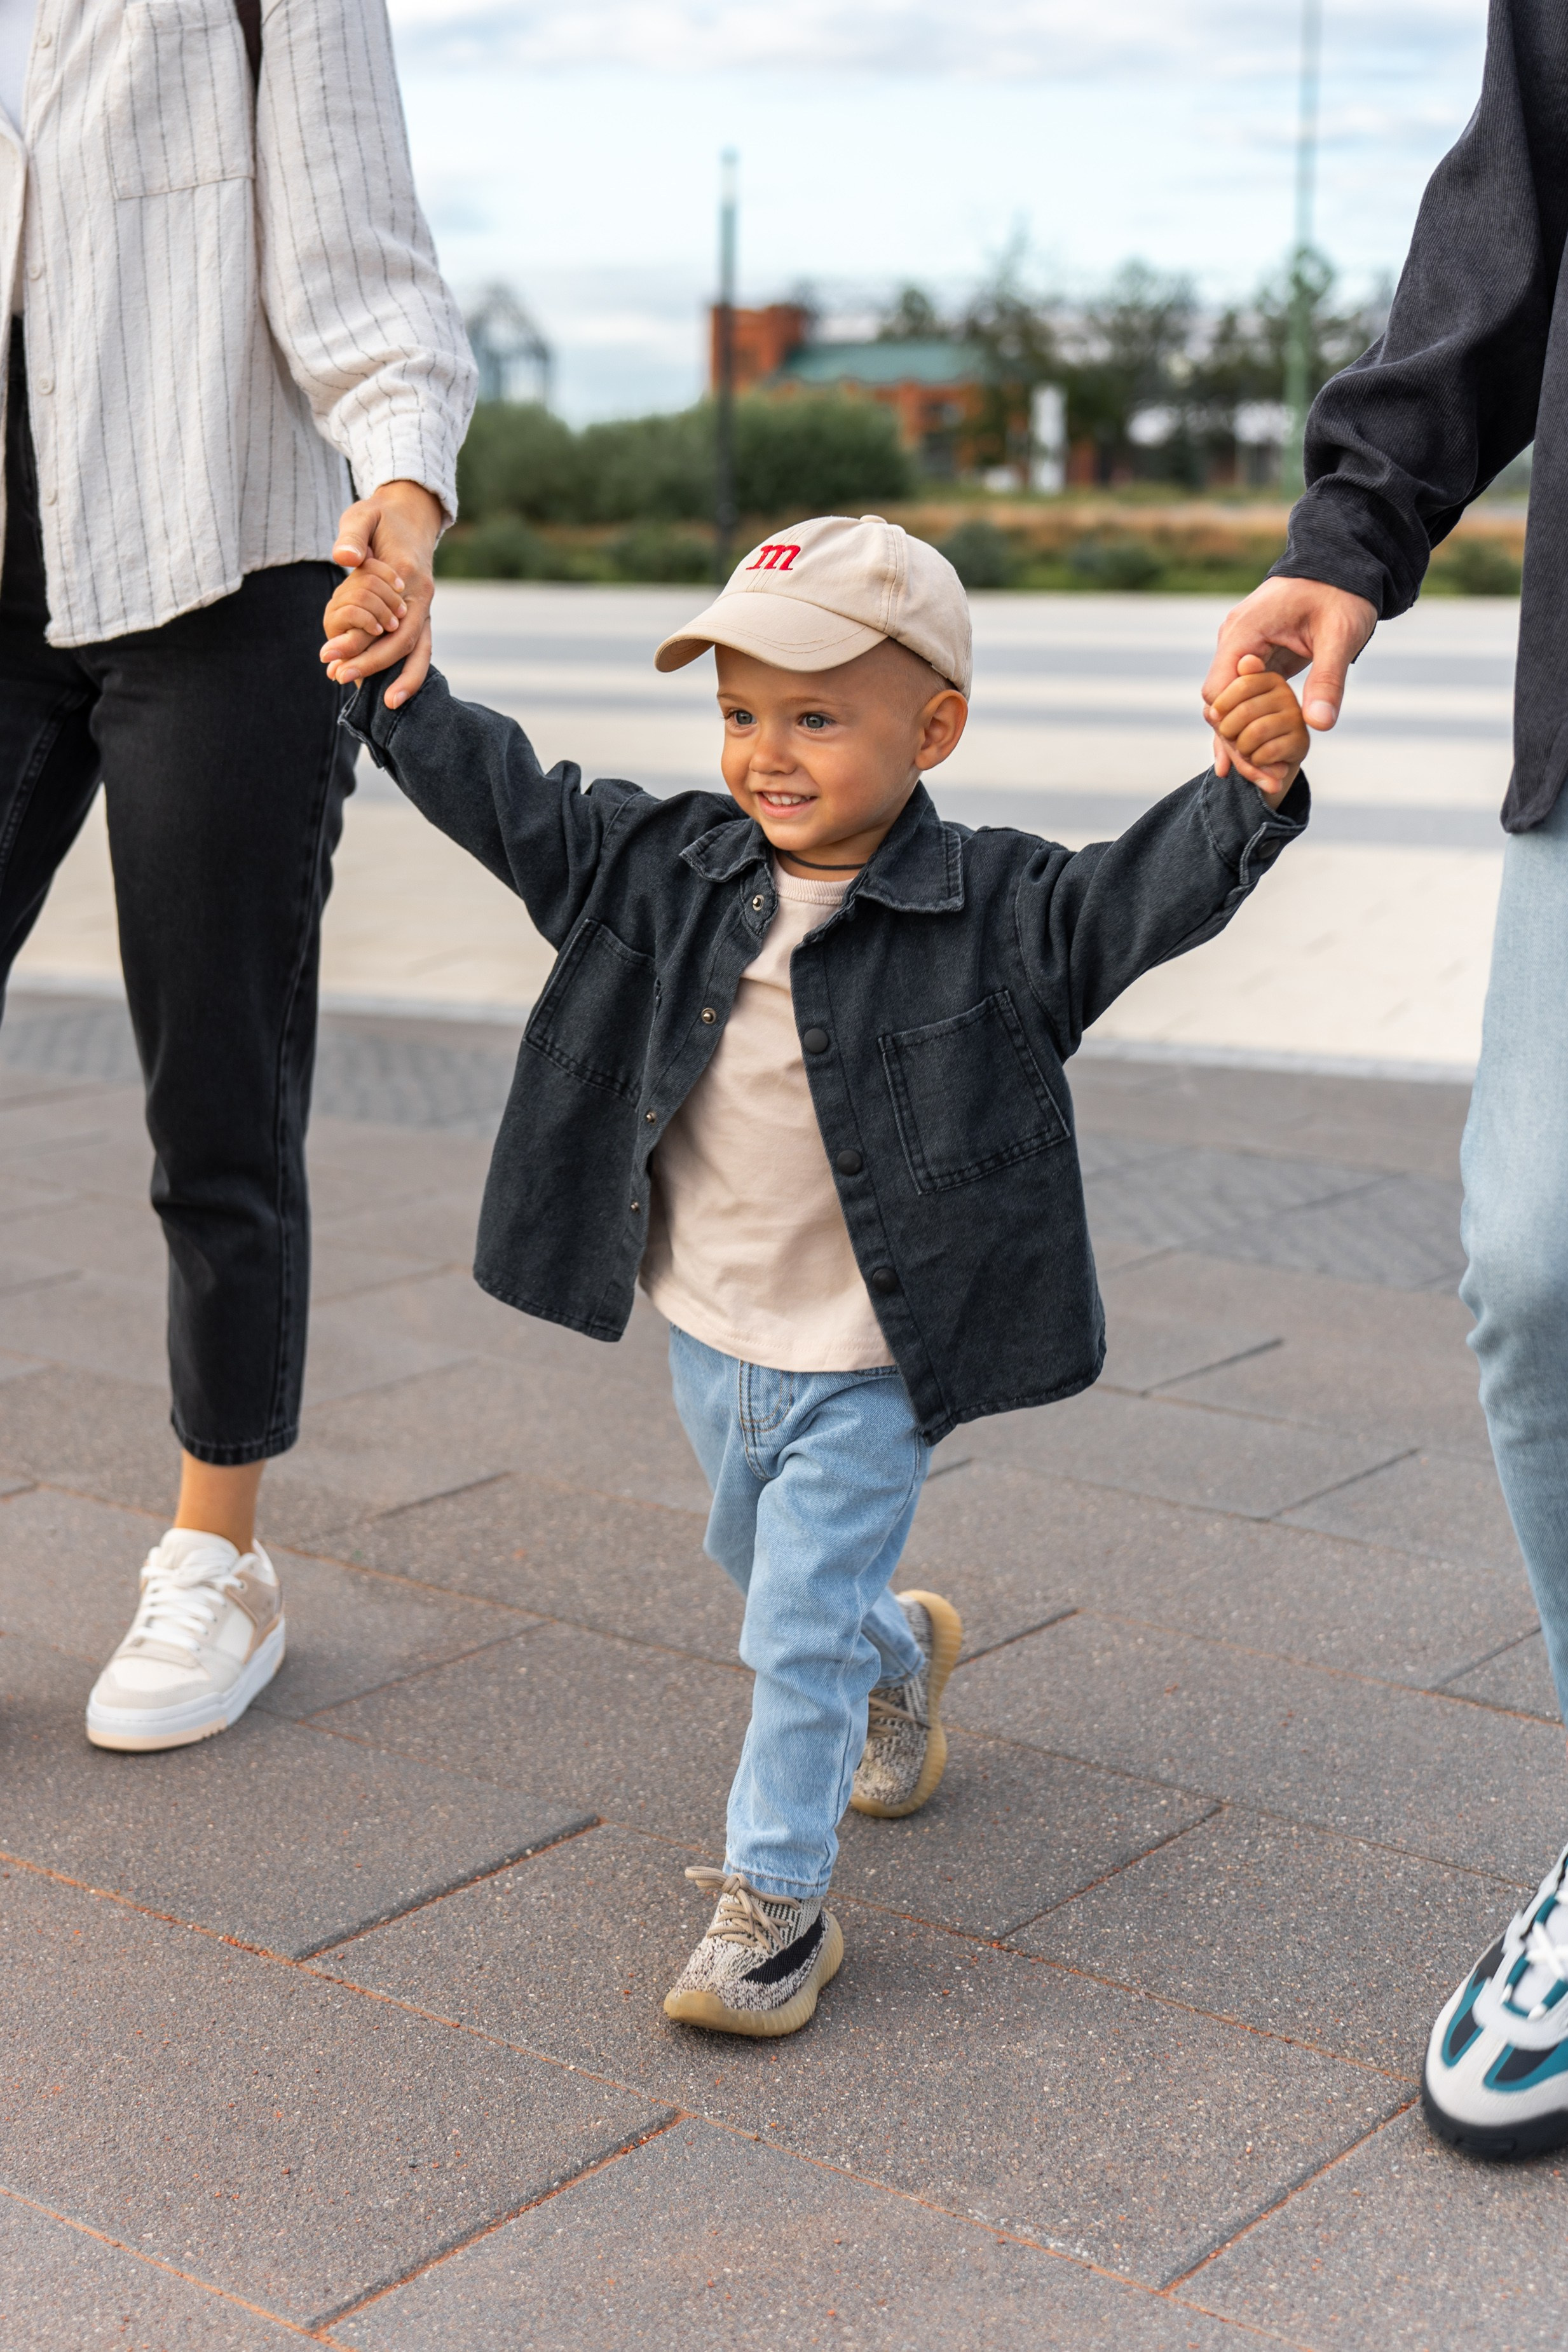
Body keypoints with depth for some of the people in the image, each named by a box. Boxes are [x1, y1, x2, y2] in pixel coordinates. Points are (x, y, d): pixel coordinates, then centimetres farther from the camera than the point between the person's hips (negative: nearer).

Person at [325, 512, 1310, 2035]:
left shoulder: (991, 913, -17)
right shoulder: (668, 870, -5)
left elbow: (1139, 898, -27)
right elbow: (514, 805, -2)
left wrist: (1249, 796, -44)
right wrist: (391, 694, -12)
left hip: (867, 1364, -6)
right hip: (711, 1339, 6)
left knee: (800, 1628, -5)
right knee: (764, 1570, 27)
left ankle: (776, 1899, 12)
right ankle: (900, 1653, 59)